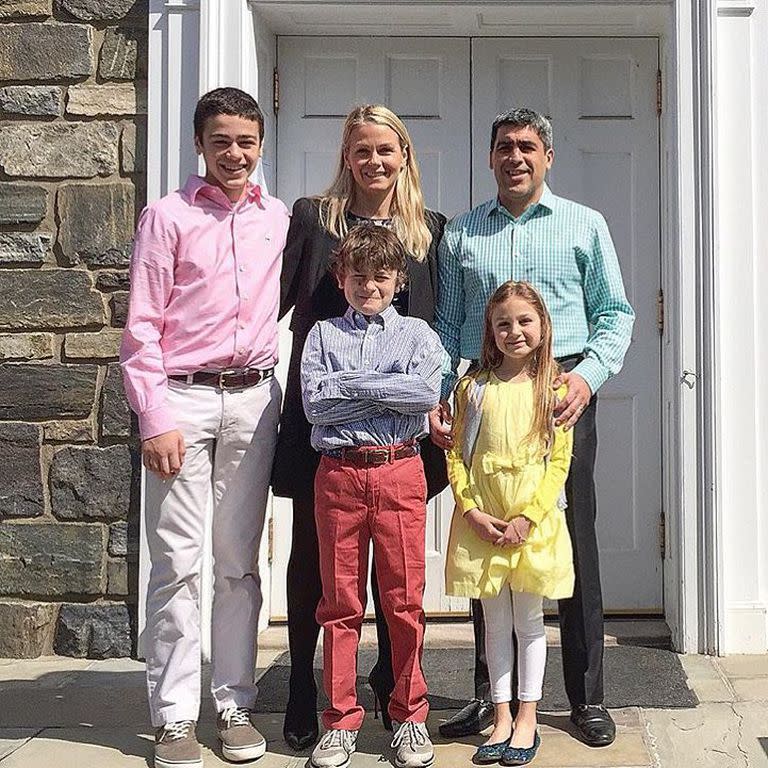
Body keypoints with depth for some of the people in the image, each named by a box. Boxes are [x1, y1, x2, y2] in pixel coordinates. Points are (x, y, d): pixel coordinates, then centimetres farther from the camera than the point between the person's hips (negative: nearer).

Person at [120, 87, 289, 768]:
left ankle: (235, 706, 16)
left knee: (240, 560, 7)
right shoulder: (168, 217, 2)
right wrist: (156, 421, -8)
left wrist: (278, 400, 11)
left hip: (253, 398, 3)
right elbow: (142, 328, -2)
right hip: (183, 398, -3)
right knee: (178, 562, -3)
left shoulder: (279, 220, 12)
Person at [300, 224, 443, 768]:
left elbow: (428, 392, -10)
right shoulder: (324, 335, 10)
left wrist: (353, 384, -8)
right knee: (340, 601, 6)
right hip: (339, 473, 1)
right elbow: (314, 403, -5)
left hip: (399, 472, -1)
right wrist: (389, 391, -6)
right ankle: (342, 720, 17)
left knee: (405, 600, 3)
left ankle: (411, 715, 18)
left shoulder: (417, 334, 9)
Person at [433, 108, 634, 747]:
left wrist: (589, 374, -10)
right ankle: (488, 693, 15)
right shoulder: (460, 234, 15)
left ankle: (588, 697, 11)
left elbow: (615, 312, 7)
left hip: (563, 390, -1)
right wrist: (439, 395, 0)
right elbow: (447, 324, 14)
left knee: (575, 542, 0)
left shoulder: (585, 226, 11)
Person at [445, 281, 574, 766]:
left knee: (529, 620, 8)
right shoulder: (473, 388, 4)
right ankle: (501, 719, 21)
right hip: (482, 523, 2)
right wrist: (472, 511, -9)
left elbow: (559, 461, -4)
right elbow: (456, 455, 3)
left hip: (533, 521, -2)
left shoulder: (553, 387, -1)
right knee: (495, 622, 10)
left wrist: (528, 517, -12)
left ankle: (527, 720, 20)